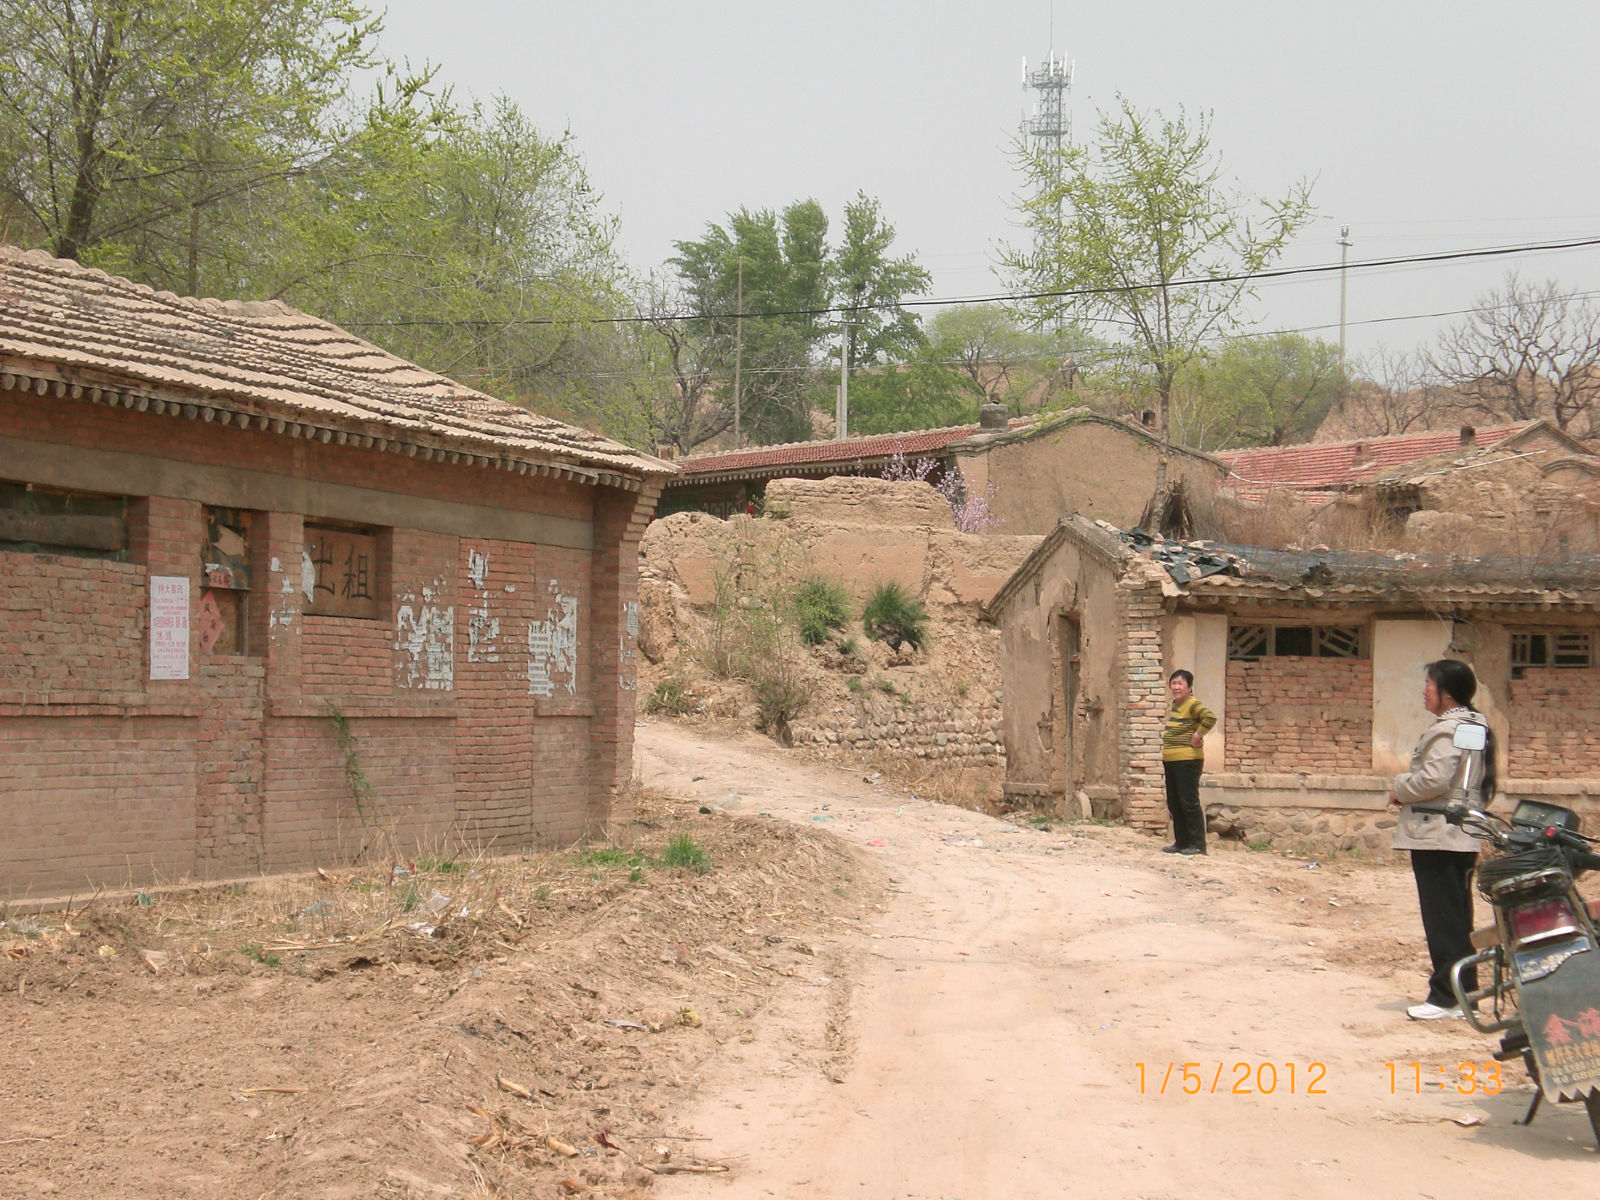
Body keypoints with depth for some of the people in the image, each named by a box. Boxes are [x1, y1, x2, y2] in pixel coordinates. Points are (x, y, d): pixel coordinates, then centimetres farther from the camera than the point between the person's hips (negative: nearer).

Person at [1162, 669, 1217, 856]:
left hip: (1187, 760, -9)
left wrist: (1198, 735, -20)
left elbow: (1210, 717, -29)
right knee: (1174, 804, 12)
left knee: (1189, 802, -7)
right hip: (1170, 761, 9)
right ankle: (1181, 842, 20)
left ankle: (1197, 844, -2)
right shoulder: (1173, 706, 15)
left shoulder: (1192, 705, -12)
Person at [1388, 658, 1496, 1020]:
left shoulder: (1447, 731, -16)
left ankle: (1447, 996, -5)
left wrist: (1400, 789, -8)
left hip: (1437, 838, -10)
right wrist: (1407, 787, 9)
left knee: (1443, 919, -7)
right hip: (1461, 838, 10)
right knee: (1457, 919, 14)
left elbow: (1434, 780, -26)